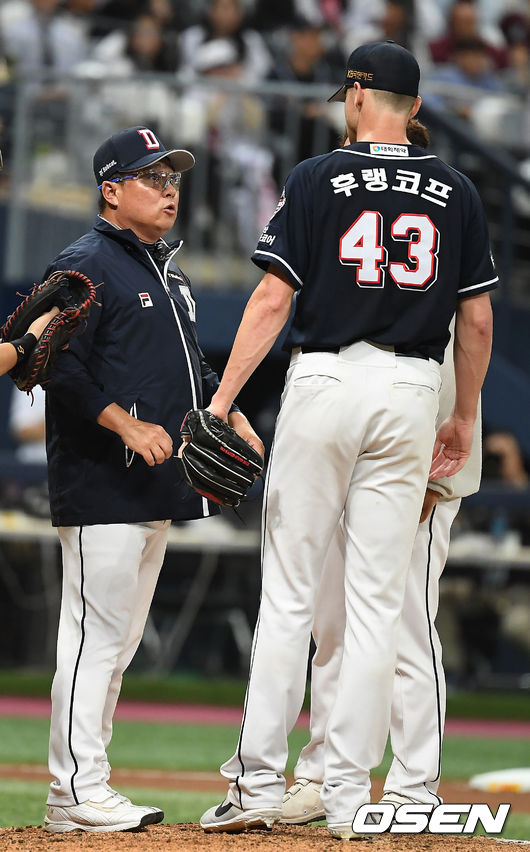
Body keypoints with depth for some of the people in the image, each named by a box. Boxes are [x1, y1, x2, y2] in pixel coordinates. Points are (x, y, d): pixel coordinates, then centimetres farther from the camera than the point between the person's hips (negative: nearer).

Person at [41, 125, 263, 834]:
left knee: (121, 641, 11)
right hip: (101, 488, -10)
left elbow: (187, 366, 28)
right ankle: (76, 794, -10)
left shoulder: (169, 273, 20)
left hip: (157, 485, 10)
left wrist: (227, 411, 11)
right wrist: (126, 423, -24)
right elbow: (58, 364, -17)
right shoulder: (86, 265, -9)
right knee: (95, 634, -11)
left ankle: (86, 785, 15)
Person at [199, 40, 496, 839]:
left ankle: (260, 781, -1)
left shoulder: (317, 179, -2)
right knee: (376, 602, 4)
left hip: (324, 382, -2)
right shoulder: (456, 194, 6)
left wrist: (222, 399, -6)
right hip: (411, 391, 2)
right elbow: (478, 321, 7)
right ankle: (349, 795, 2)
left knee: (289, 592, 2)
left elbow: (273, 299, -7)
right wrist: (464, 419, 19)